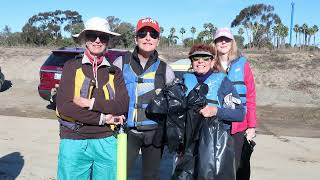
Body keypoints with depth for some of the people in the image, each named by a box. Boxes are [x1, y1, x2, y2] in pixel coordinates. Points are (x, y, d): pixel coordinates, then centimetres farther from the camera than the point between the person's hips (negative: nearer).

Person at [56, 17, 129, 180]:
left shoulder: (114, 72, 7)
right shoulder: (72, 67, 0)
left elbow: (123, 106, -5)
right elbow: (64, 106, -10)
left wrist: (91, 103, -14)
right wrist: (102, 118, -10)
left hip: (106, 142, 2)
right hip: (74, 141, -2)